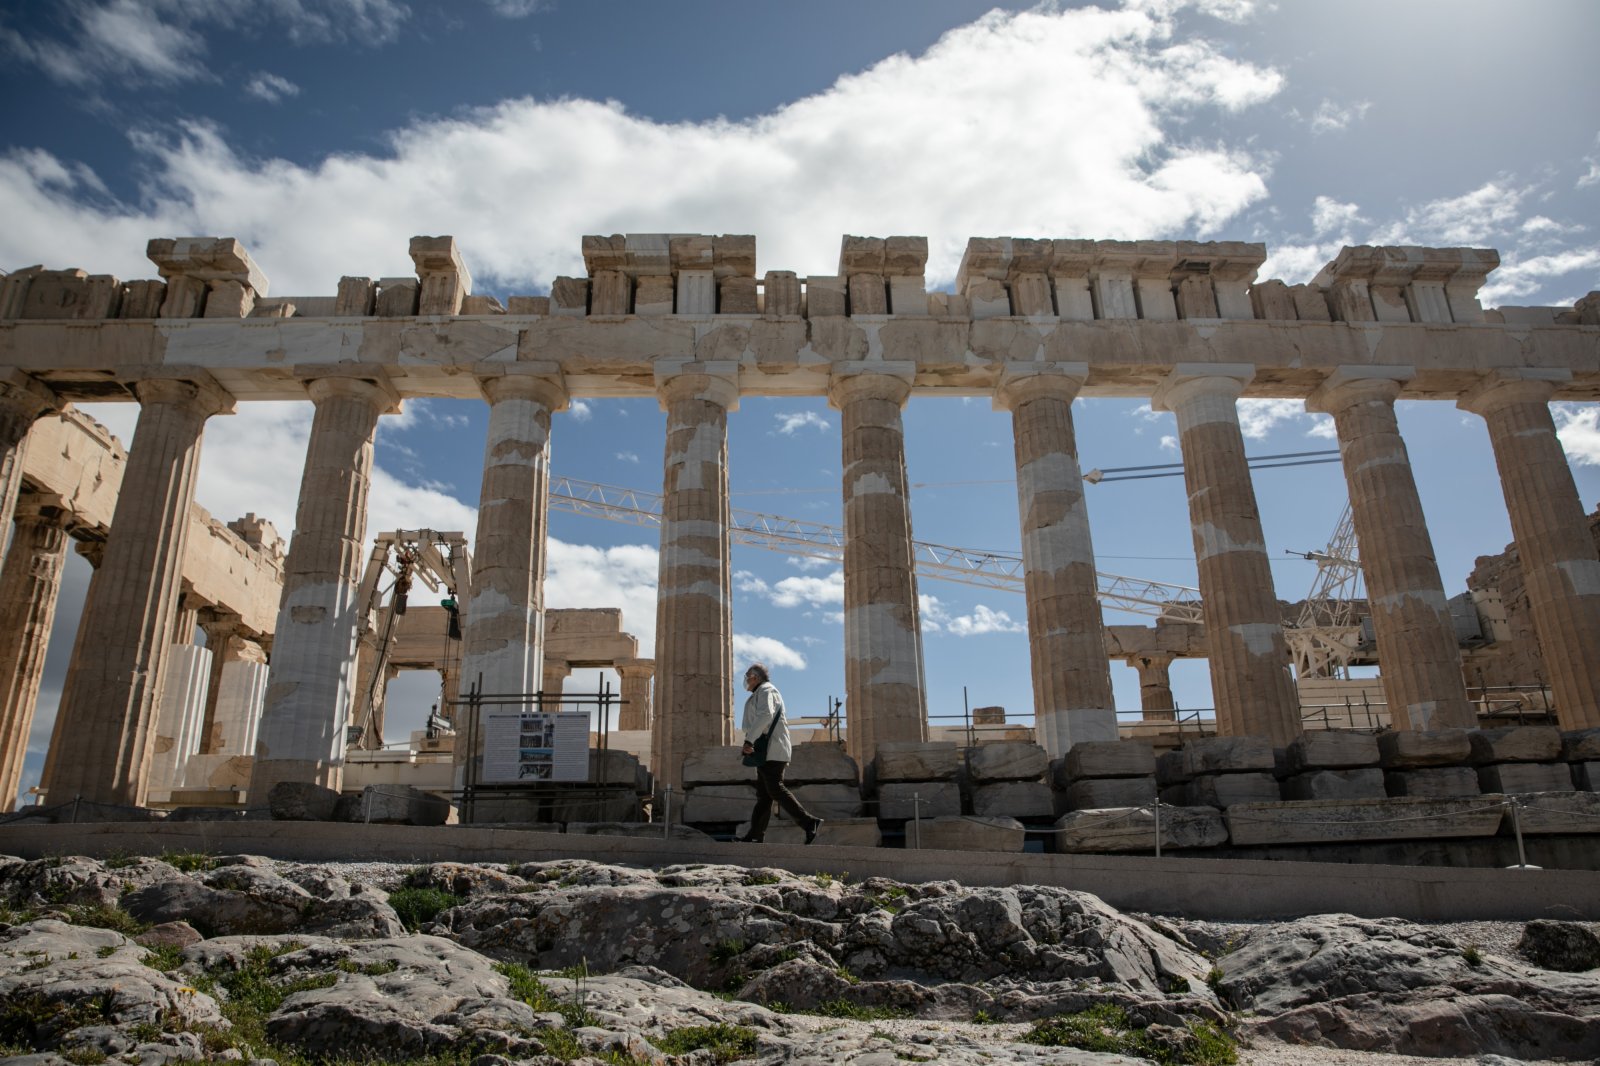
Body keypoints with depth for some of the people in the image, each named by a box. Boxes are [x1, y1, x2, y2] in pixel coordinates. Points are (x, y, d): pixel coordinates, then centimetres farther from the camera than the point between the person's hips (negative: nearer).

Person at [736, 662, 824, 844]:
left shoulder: (765, 691, -6)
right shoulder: (763, 692, 27)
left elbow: (765, 715, -25)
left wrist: (749, 740, -29)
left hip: (772, 752, -10)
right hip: (769, 753, 10)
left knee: (775, 790, -15)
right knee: (763, 793, 6)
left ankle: (809, 822, -17)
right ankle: (756, 835, 5)